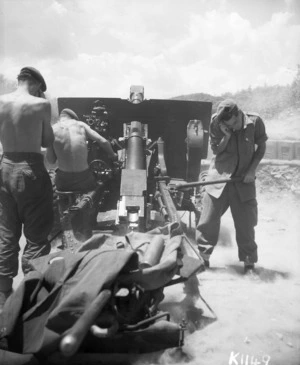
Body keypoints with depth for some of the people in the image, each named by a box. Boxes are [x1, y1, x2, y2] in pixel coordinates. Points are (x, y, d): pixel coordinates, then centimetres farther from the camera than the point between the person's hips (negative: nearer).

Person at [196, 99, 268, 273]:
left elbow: (261, 148, 3)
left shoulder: (255, 122, -9)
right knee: (209, 217, 0)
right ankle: (202, 256, 14)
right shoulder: (216, 123, -9)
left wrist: (251, 170, -7)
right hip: (220, 176, 0)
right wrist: (226, 135, -19)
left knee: (246, 222, 4)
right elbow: (216, 150, -2)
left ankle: (249, 261, 19)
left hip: (244, 179, 0)